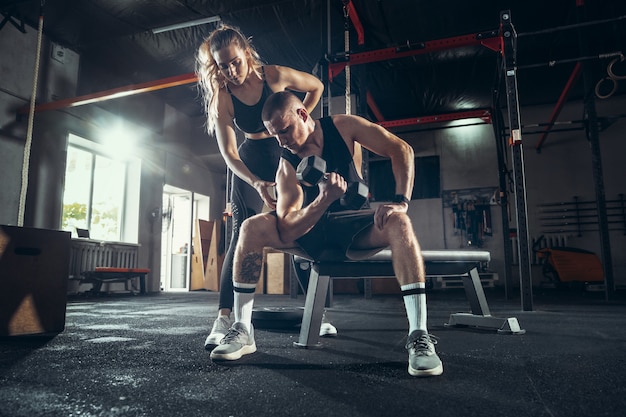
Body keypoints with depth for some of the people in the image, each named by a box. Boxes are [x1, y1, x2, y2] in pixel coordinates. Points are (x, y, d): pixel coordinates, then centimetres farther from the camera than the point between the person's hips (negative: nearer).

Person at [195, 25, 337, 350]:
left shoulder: (275, 75, -12)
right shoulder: (222, 97, -11)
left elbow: (316, 87, 6)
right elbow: (228, 152, -16)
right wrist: (256, 183, -31)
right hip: (250, 163, 0)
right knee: (242, 235, -13)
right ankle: (223, 319, -14)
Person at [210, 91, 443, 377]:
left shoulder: (342, 126, -10)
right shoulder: (287, 166, -13)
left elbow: (401, 150, -11)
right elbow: (286, 232, -22)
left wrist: (401, 201, -24)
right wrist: (324, 198, -37)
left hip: (352, 229, 0)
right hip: (309, 231, 1)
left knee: (398, 222, -32)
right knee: (252, 227, -22)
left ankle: (419, 336, -33)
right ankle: (242, 330, -15)